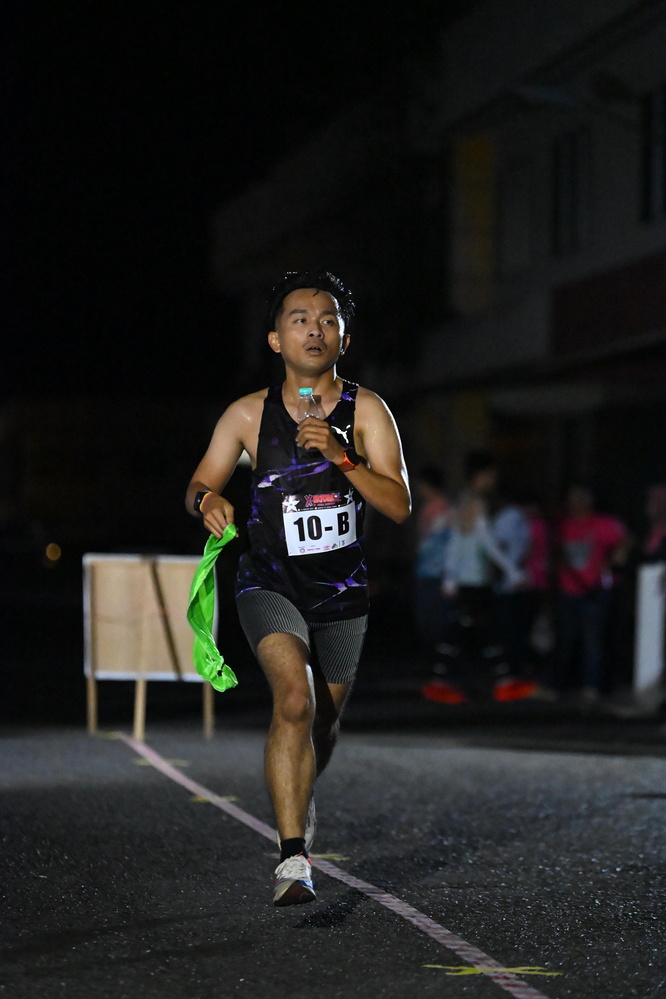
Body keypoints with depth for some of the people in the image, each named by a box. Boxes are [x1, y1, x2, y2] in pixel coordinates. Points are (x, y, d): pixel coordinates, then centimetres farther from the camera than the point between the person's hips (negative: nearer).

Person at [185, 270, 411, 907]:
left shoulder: (366, 411, -6)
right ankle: (293, 859, -28)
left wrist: (342, 457, -26)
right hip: (270, 585, -2)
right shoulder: (249, 414, -5)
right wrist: (207, 500, -17)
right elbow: (200, 484, 6)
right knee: (294, 699, -25)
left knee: (324, 718, 17)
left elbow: (400, 506, -13)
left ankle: (297, 801, 52)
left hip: (342, 592, 2)